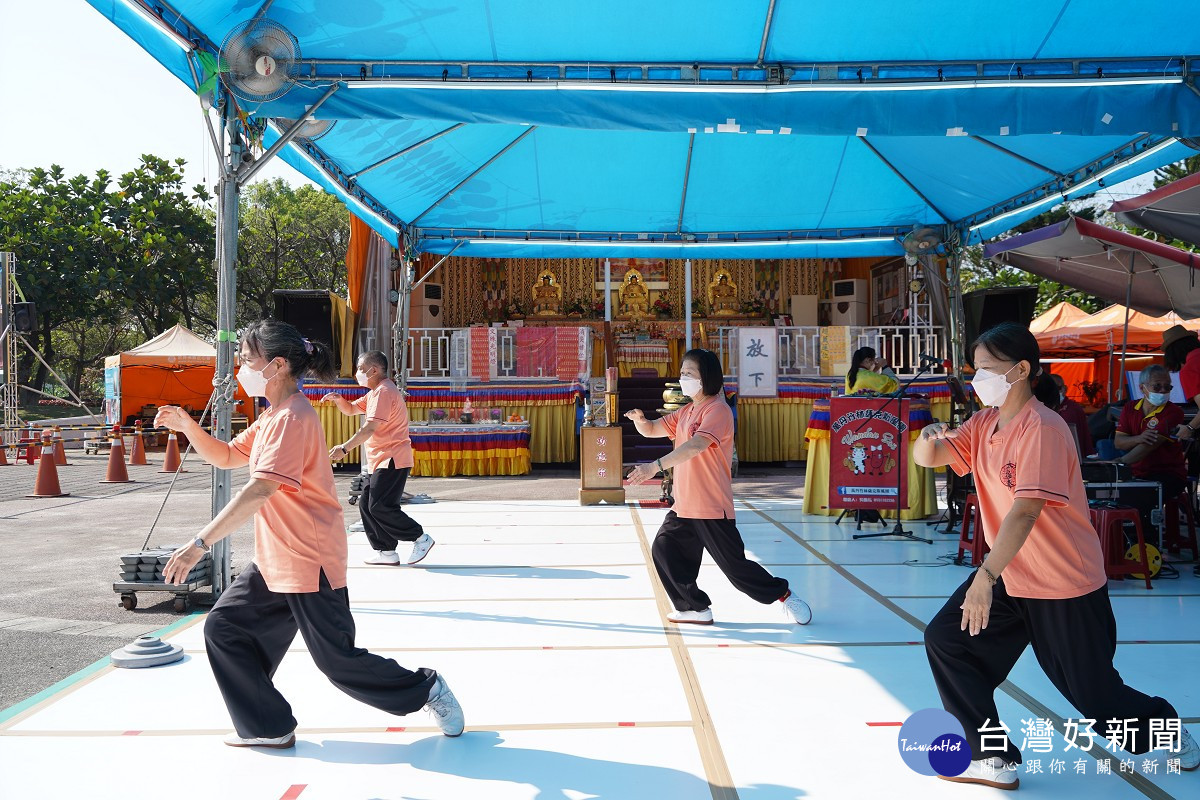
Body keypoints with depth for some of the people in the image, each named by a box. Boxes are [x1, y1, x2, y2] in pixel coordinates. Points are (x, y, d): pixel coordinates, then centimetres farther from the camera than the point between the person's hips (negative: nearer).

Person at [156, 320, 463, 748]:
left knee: (338, 661, -1)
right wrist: (187, 425, 3)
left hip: (309, 563, -10)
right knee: (224, 627, 6)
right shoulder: (272, 416, 13)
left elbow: (258, 491, -30)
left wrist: (200, 543, -33)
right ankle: (269, 728, 16)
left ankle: (427, 689, 19)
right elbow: (226, 457, 20)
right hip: (273, 562, 10)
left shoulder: (292, 418, -20)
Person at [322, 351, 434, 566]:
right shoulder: (375, 393, 21)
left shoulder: (384, 391, -14)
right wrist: (337, 399, 5)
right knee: (366, 505, 7)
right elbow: (351, 409, 27)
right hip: (379, 462, 11)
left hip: (391, 461, -11)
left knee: (379, 507, -13)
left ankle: (421, 538, -3)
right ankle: (386, 552, 10)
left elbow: (370, 428, -22)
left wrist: (345, 448, -22)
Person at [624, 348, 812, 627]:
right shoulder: (685, 412, 14)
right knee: (664, 550, 4)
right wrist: (640, 420, -8)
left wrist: (656, 466, -38)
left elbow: (695, 445, -29)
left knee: (735, 565, -3)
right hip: (683, 506, 9)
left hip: (712, 508, -9)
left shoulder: (717, 410, -15)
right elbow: (651, 430, 17)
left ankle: (784, 594, 19)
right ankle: (696, 608, 16)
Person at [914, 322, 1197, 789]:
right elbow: (928, 458, -3)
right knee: (946, 639, -4)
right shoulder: (984, 424, 2)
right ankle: (994, 759, 8)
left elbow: (1026, 511, -33)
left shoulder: (1042, 430, -23)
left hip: (1065, 584, -7)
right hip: (1010, 576, 7)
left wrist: (986, 575, -43)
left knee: (1095, 696, 5)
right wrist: (928, 439, -28)